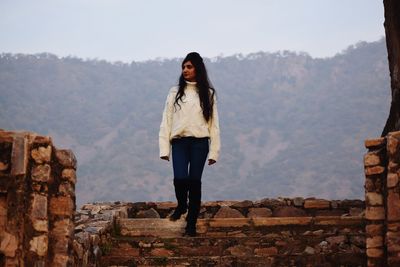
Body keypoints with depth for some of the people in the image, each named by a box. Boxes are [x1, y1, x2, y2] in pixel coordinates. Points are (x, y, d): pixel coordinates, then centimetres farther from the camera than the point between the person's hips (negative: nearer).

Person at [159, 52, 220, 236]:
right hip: (179, 142, 0)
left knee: (194, 181, -1)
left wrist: (214, 151, -1)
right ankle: (181, 205, 16)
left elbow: (213, 123, 6)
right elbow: (166, 121, 5)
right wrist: (164, 148, -2)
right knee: (180, 178, -16)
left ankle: (191, 224, 8)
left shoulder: (207, 93, 7)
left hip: (200, 143, 0)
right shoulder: (175, 92, 8)